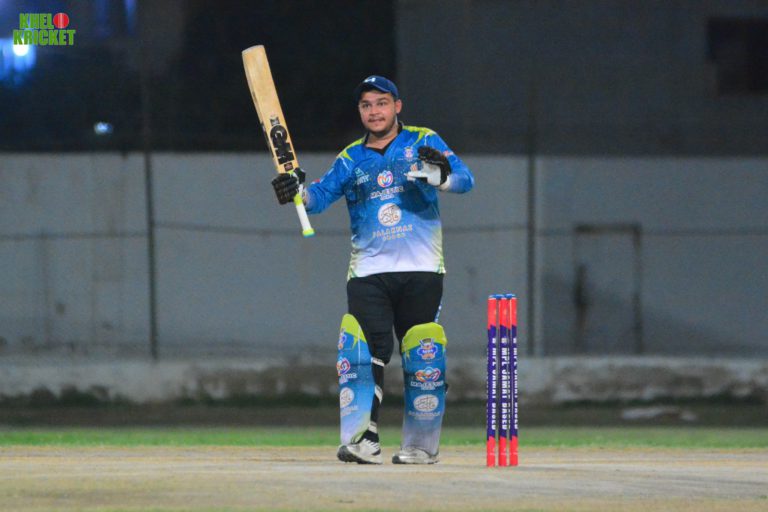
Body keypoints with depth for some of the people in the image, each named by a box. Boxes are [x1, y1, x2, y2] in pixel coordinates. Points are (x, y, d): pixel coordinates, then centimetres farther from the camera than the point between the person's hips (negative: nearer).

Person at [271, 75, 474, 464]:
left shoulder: (424, 143, 6)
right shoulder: (351, 159, 13)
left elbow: (465, 180, -5)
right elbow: (322, 195, -1)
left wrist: (440, 176, -27)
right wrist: (297, 190, -23)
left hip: (421, 270, -2)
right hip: (368, 271, 2)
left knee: (423, 358, -1)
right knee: (361, 351, -13)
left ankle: (421, 445, 10)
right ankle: (362, 440, -17)